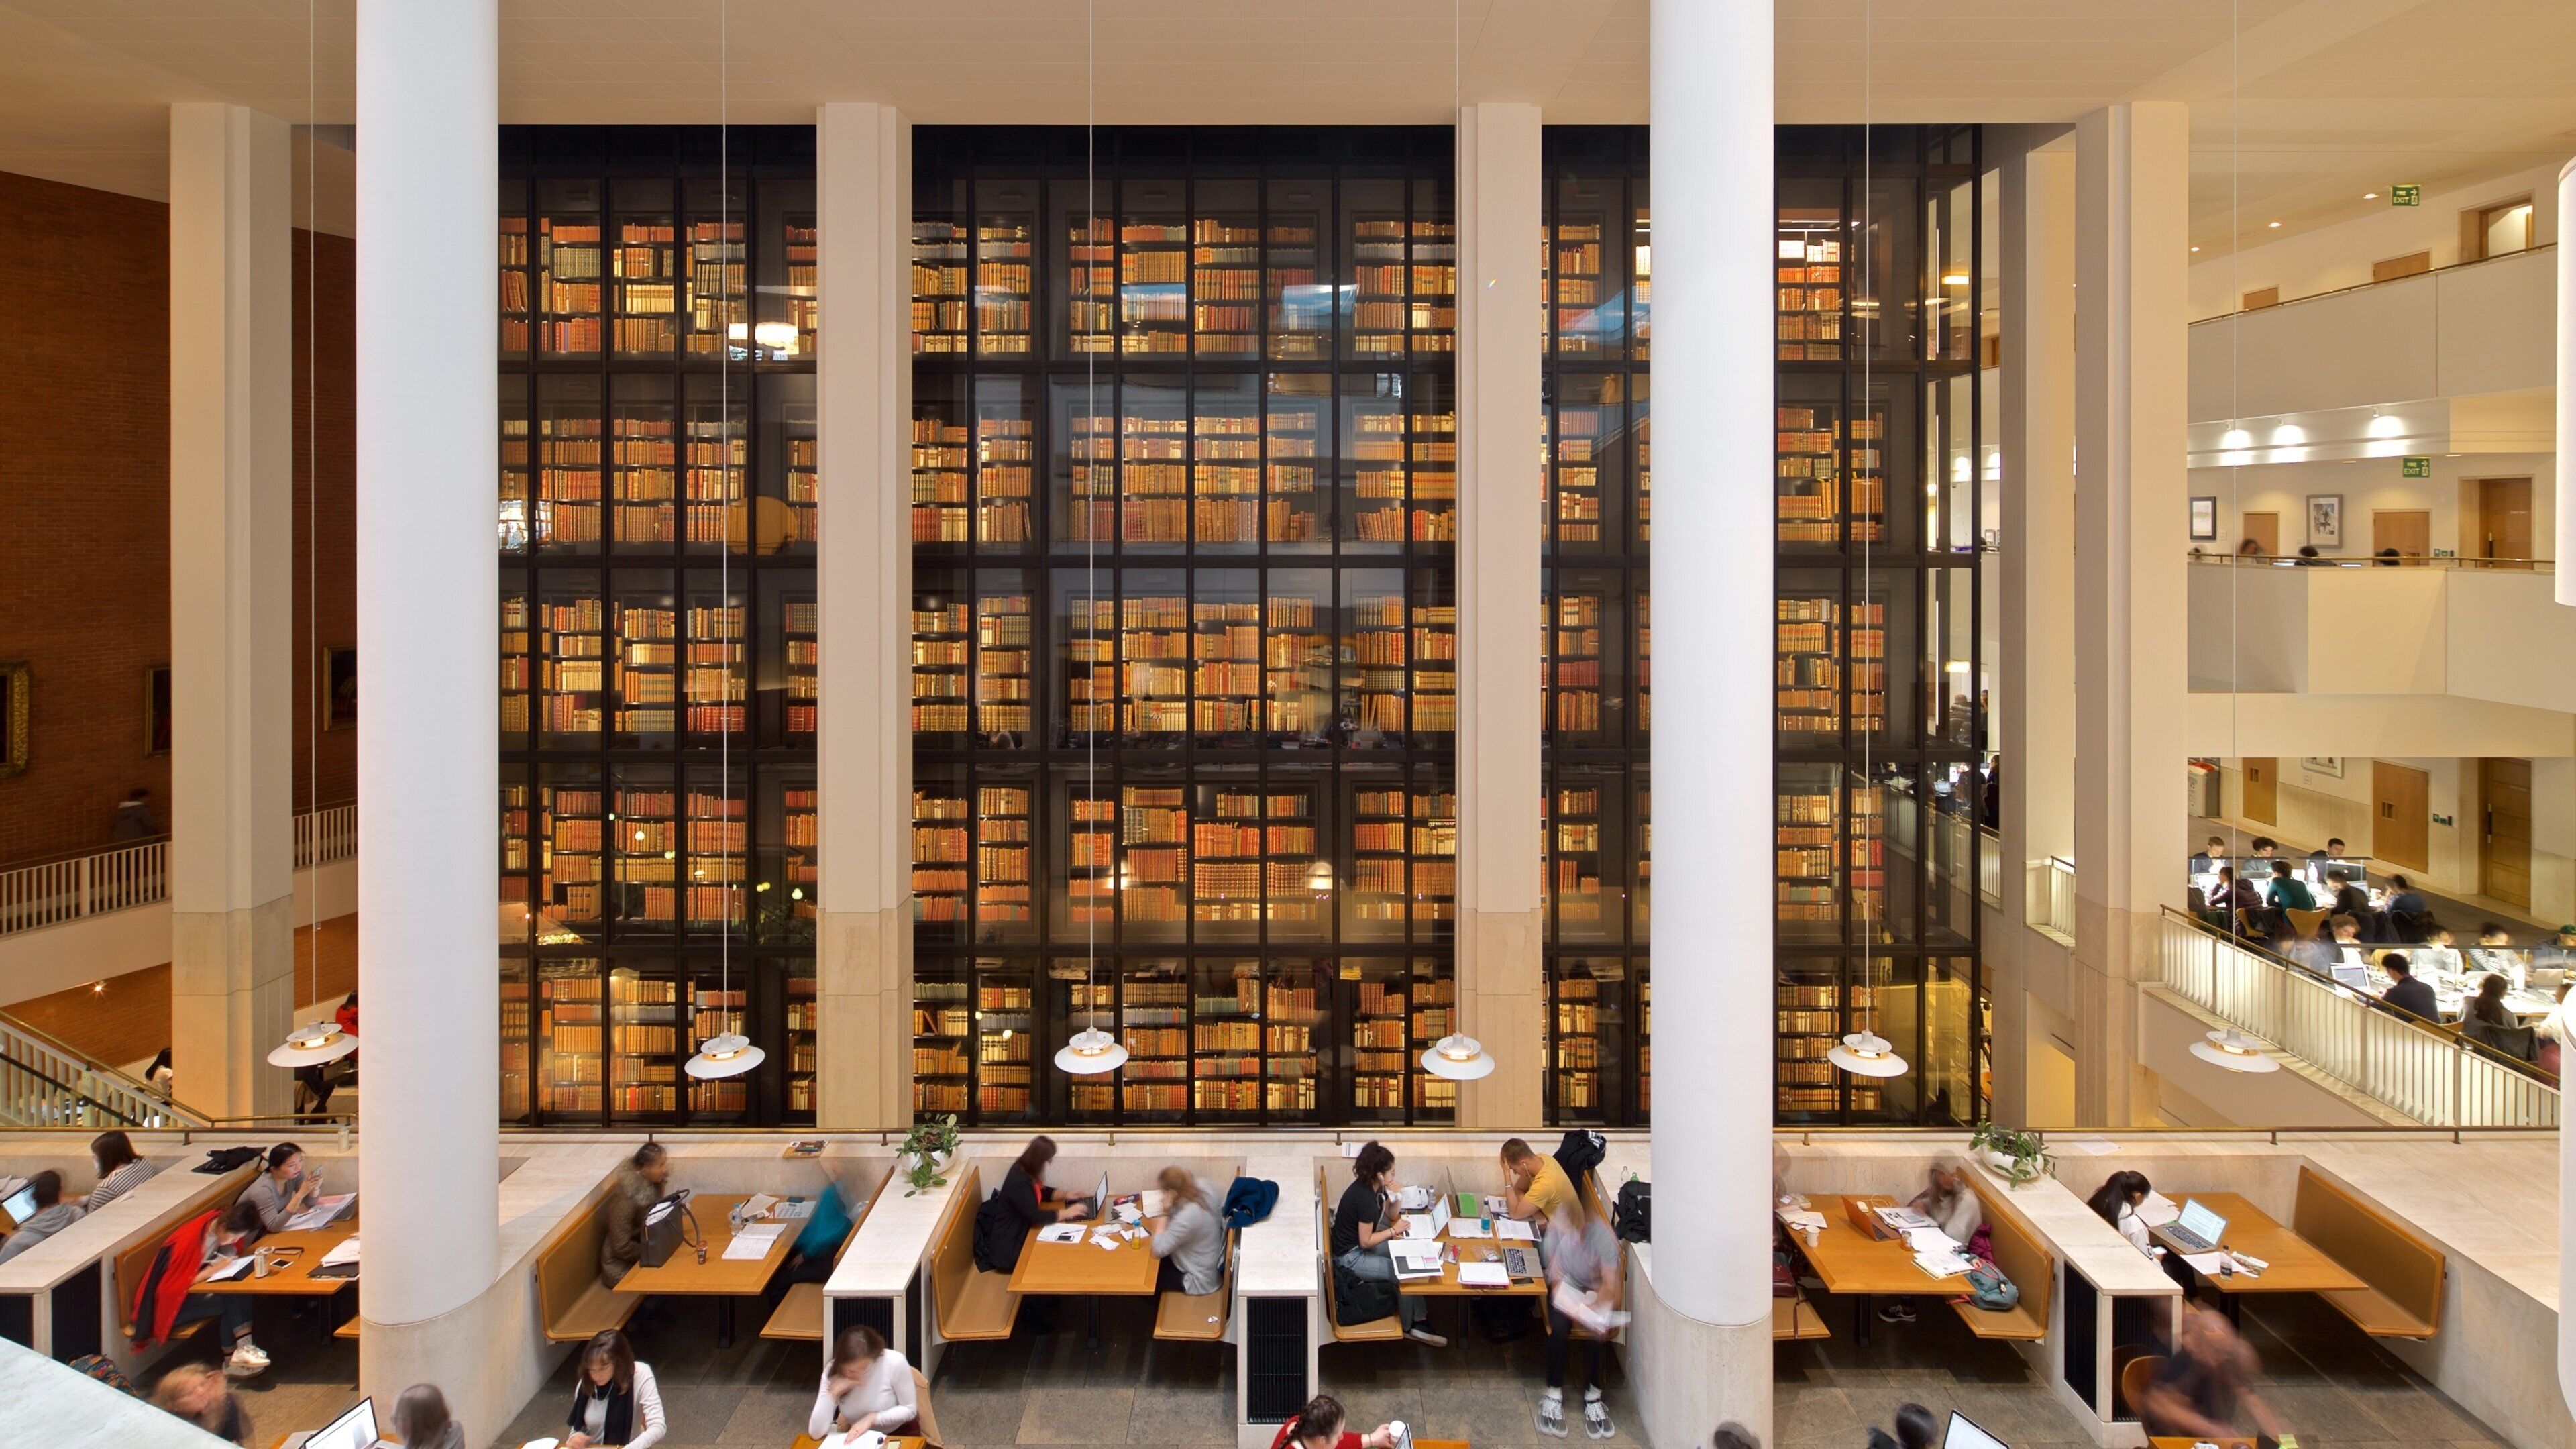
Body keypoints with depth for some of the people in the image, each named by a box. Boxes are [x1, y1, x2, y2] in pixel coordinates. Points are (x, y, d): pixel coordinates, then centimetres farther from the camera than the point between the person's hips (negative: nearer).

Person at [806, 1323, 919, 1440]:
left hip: (900, 1434, -2)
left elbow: (910, 1410, -13)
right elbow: (816, 1433, -20)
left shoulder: (895, 1362, -26)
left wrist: (873, 1418, -23)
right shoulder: (832, 1373, -17)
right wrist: (834, 1392, -29)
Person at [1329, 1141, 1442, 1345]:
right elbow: (1366, 1242, -24)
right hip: (1350, 1257, -10)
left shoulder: (1371, 1187, -2)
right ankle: (1409, 1326, 9)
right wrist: (1394, 1231, -14)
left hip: (1358, 1245, 10)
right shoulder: (1365, 1198, -30)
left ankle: (1417, 1313, 12)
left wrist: (1394, 1198, -11)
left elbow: (1391, 1215, 9)